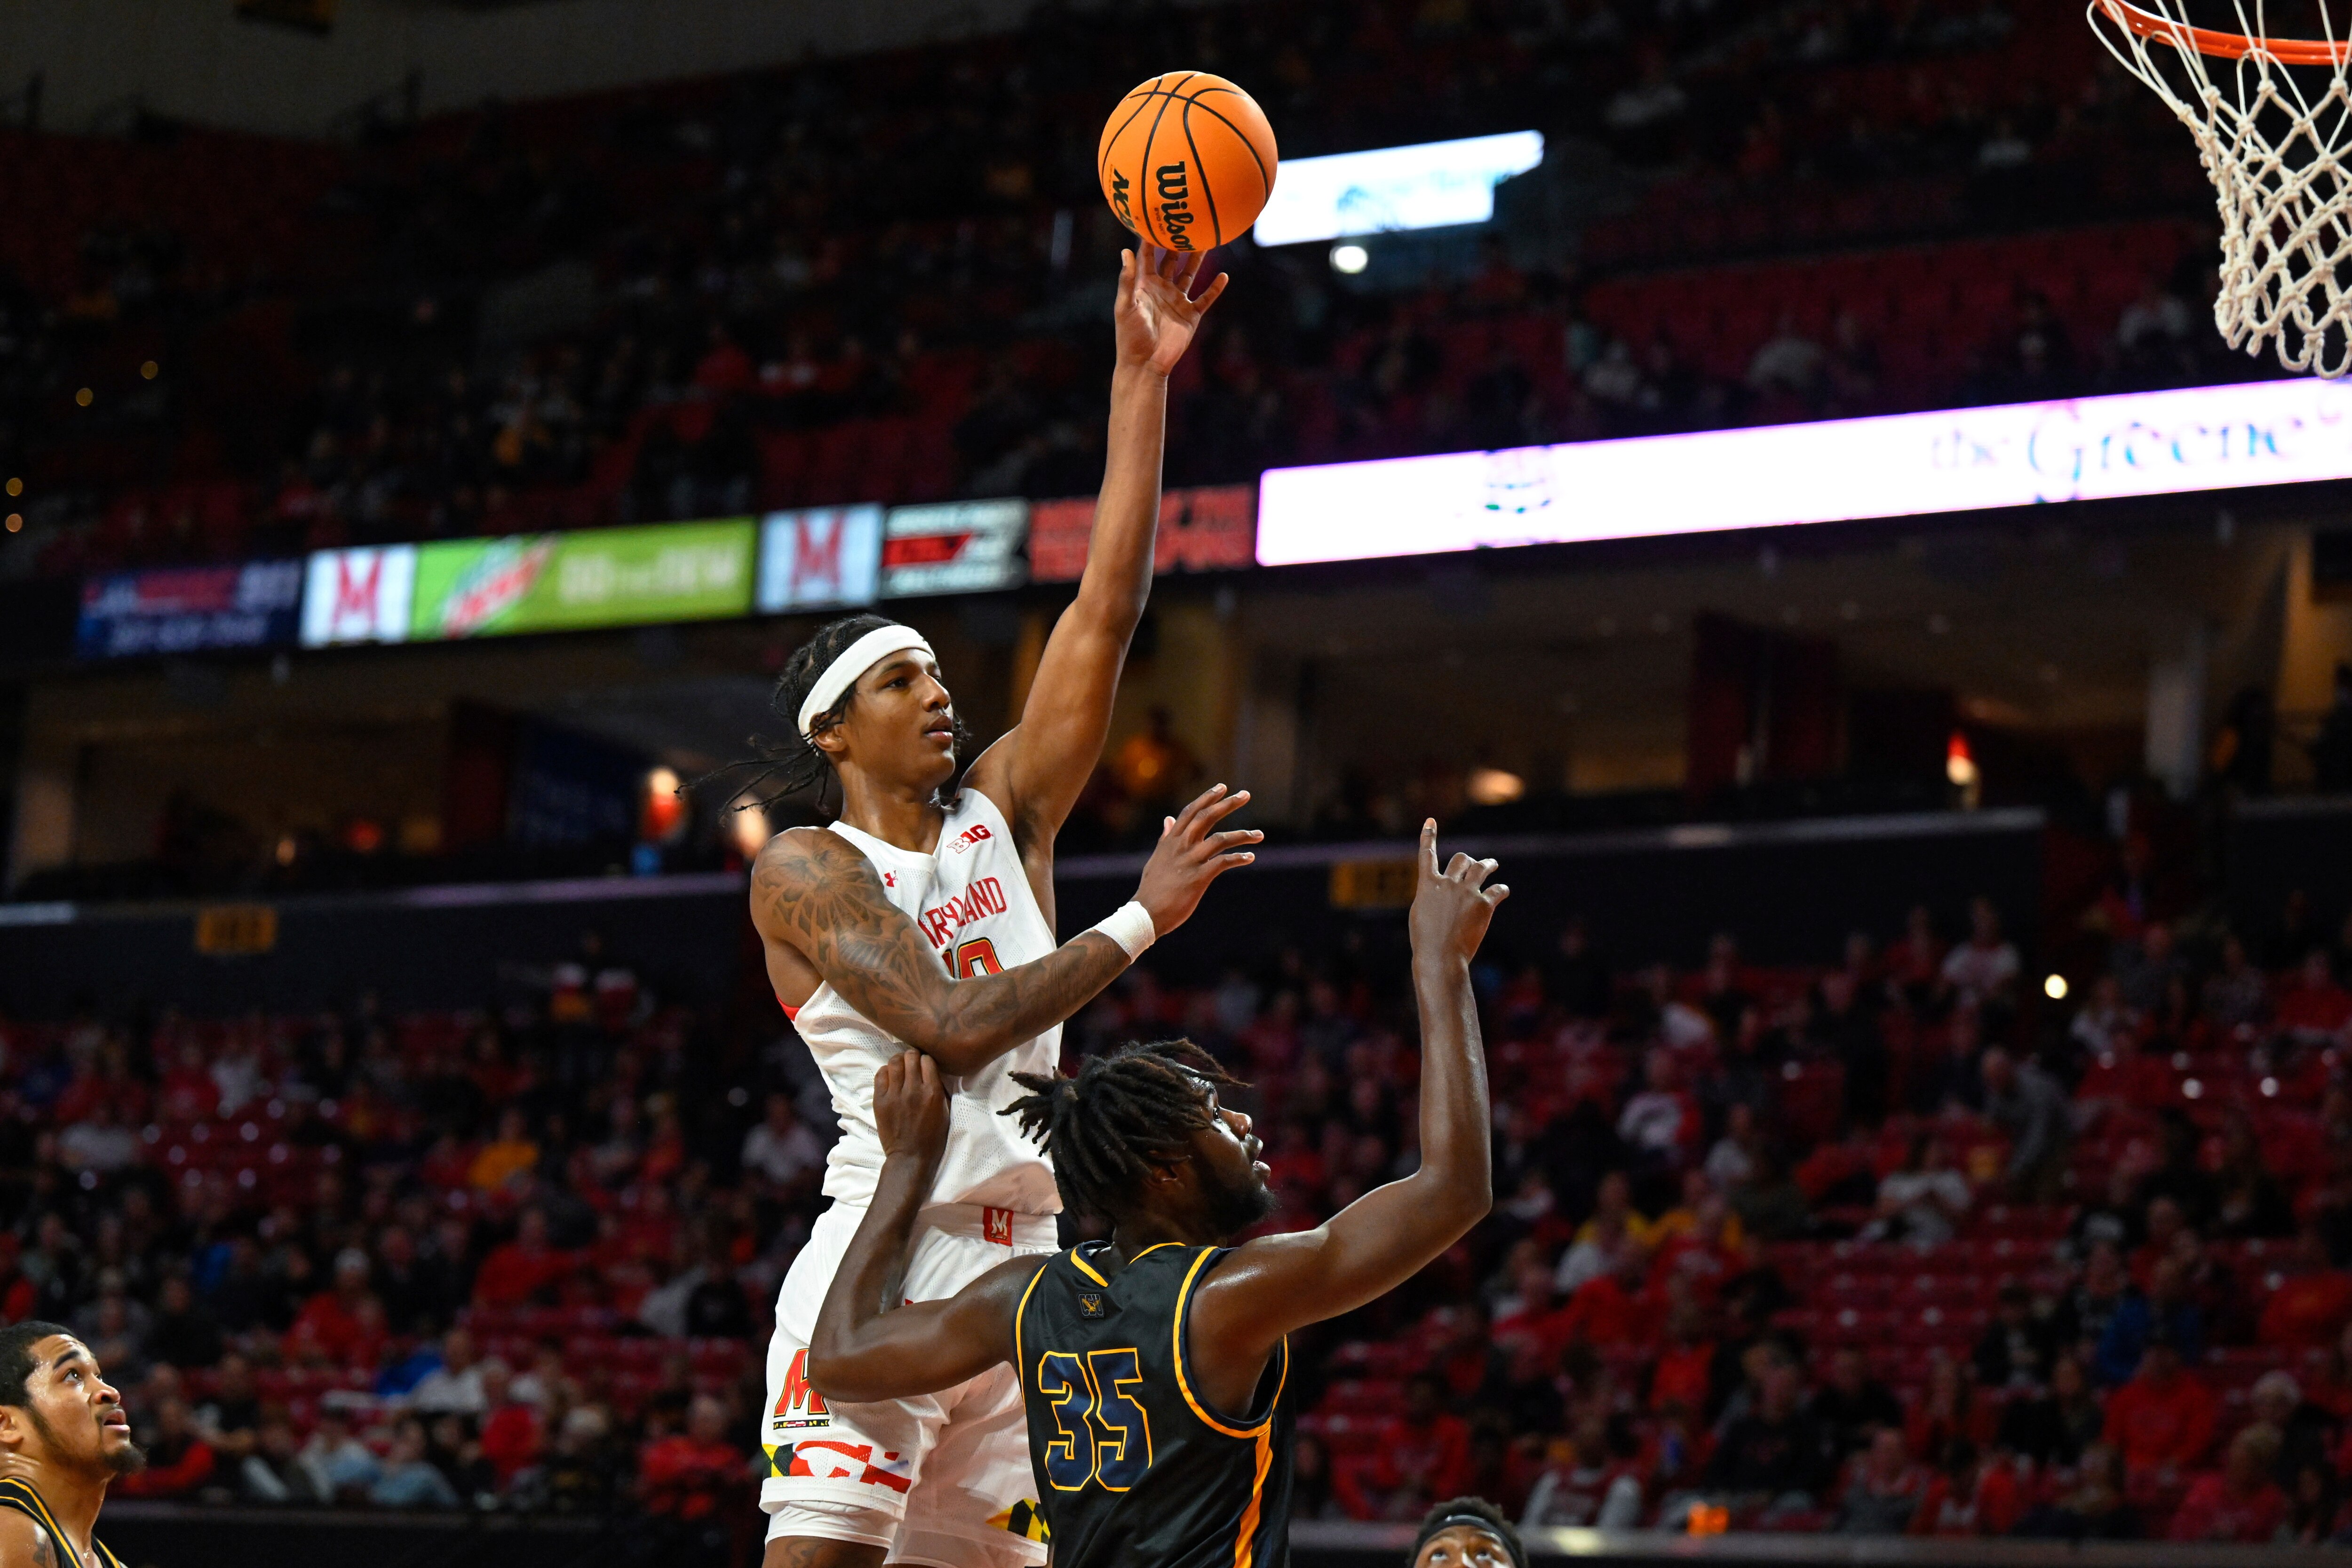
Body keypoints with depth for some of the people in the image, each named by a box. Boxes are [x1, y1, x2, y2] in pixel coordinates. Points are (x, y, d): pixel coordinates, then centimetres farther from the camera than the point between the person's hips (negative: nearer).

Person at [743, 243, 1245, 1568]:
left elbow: (1107, 610, 7)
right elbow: (951, 1025, -16)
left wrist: (1144, 380, 0)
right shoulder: (806, 870, -2)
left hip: (1024, 1272, 7)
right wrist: (1145, 919, -14)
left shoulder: (1004, 814, 14)